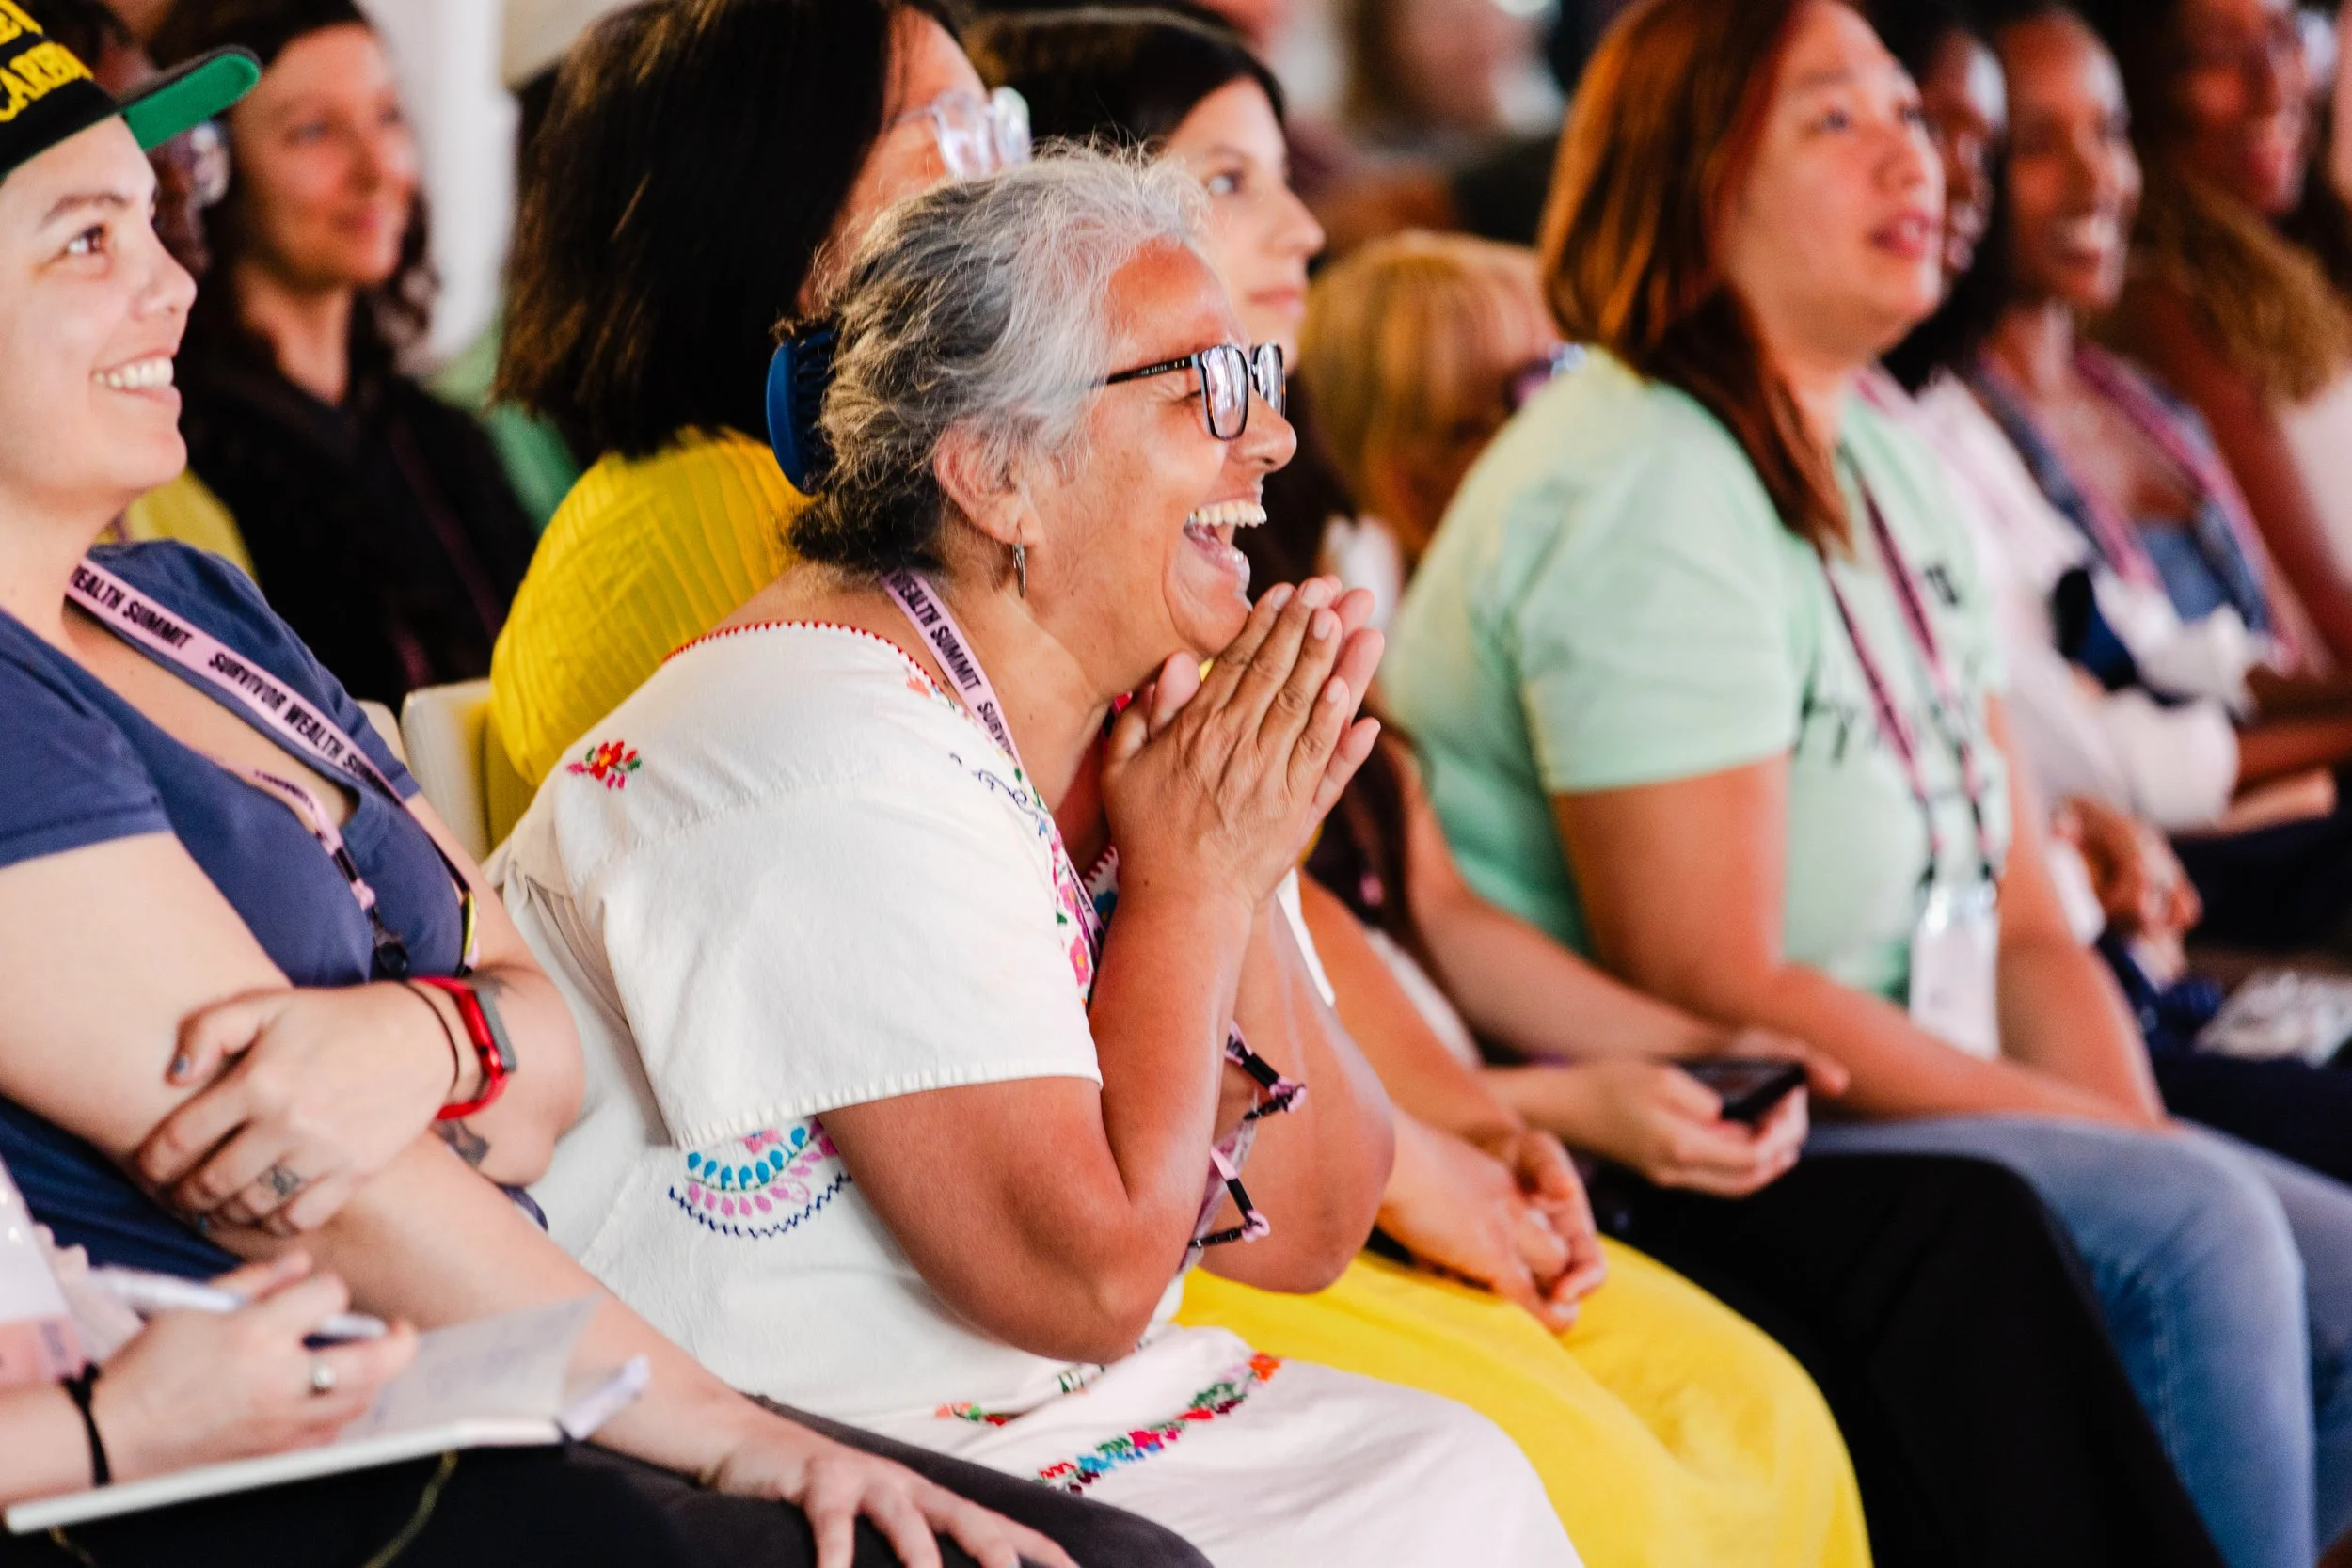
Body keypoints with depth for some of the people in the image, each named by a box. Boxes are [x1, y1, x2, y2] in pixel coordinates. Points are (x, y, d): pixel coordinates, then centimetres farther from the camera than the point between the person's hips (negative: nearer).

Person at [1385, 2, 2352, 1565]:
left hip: (1929, 1105, 9)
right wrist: (2119, 1146, -16)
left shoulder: (1880, 456, 13)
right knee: (2184, 1233, -25)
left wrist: (2147, 1146, -6)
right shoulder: (1637, 487, -17)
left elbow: (2023, 921, 12)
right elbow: (1714, 996, -21)